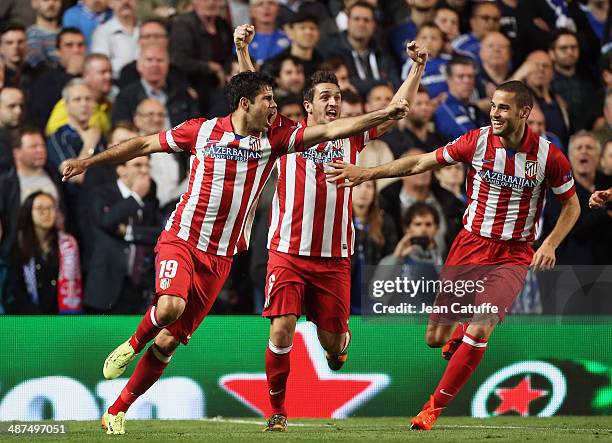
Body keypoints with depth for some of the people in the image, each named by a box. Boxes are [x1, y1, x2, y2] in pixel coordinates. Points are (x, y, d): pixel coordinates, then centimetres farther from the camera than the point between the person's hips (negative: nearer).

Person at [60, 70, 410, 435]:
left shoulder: (273, 140, 2)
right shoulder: (201, 130, -3)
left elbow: (329, 130, -3)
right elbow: (144, 145, 7)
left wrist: (384, 115, -12)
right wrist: (89, 162, 7)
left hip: (219, 258, 3)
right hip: (180, 239, -3)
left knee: (168, 342, 1)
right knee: (171, 306, -31)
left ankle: (117, 411, 14)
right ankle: (133, 344, 1)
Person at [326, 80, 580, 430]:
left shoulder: (549, 156, -8)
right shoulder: (477, 141, -6)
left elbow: (572, 205, 6)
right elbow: (420, 163, 0)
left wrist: (550, 245, -9)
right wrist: (367, 173, -5)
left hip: (514, 256, -2)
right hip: (470, 245, 2)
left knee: (479, 331, -21)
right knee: (435, 338, -1)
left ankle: (435, 407, -6)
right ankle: (461, 332, 38)